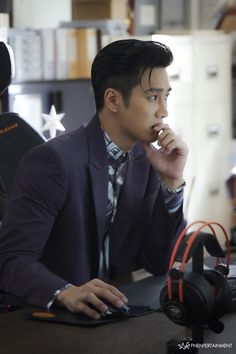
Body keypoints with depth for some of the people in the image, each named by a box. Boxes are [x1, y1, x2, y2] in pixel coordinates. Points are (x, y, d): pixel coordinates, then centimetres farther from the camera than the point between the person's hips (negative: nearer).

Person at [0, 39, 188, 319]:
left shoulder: (146, 161, 4)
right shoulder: (52, 160, -17)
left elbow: (158, 263, 3)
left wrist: (172, 182, -7)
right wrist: (66, 293, -37)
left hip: (111, 315, 5)